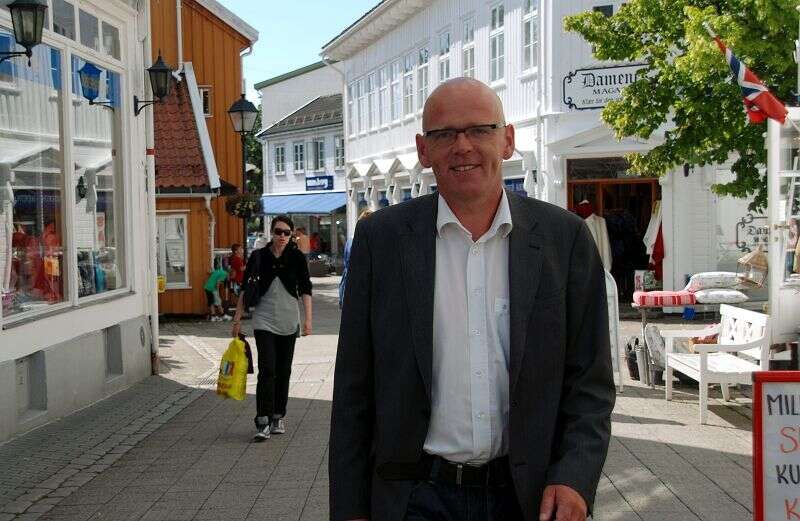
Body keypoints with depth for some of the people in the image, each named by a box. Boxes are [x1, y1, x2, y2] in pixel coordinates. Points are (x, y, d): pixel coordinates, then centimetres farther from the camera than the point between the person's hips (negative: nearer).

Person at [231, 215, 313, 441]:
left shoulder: (297, 257, 0)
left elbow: (305, 289, -2)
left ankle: (278, 417, 21)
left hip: (288, 321, 1)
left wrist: (308, 318, -11)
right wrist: (237, 319, 3)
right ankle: (263, 422, -12)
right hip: (264, 320, -1)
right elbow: (245, 289, 5)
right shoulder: (258, 257, -1)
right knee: (267, 370, -11)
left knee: (283, 371, 9)